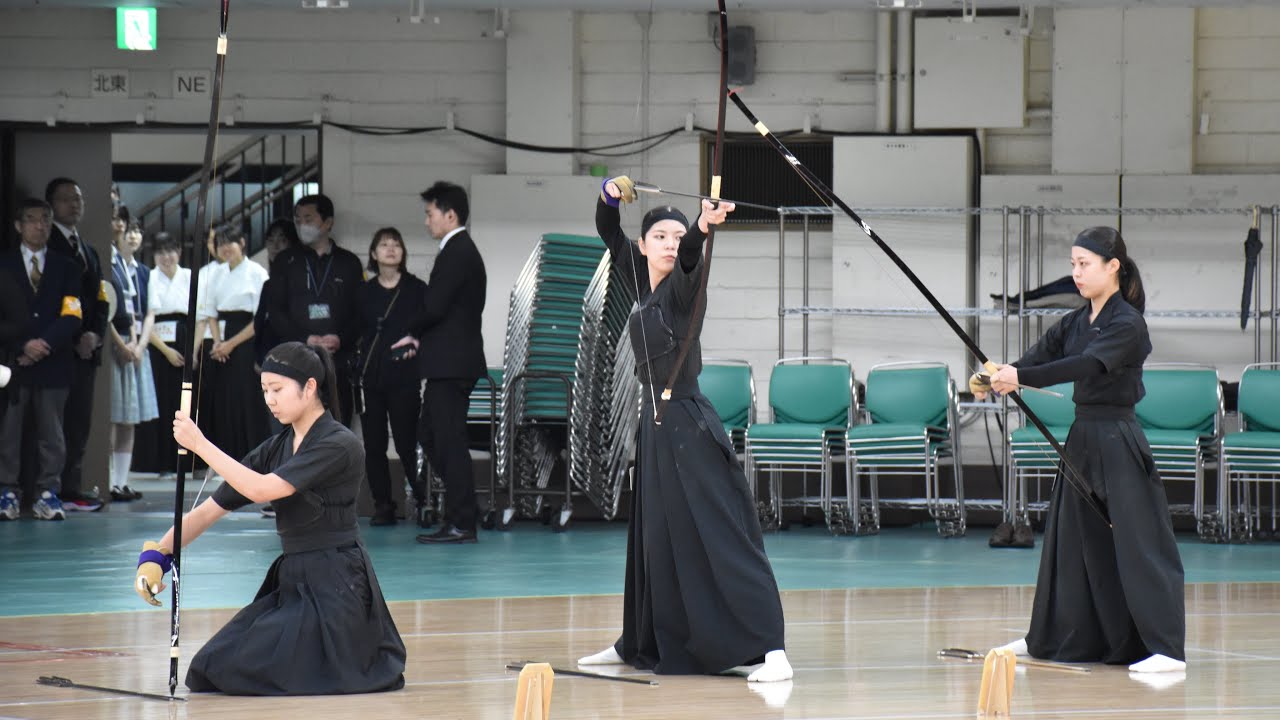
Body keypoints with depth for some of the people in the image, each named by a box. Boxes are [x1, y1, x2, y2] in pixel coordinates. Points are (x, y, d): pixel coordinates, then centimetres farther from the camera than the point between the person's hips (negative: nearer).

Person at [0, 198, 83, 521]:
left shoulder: (66, 269, 13)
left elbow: (71, 317, 4)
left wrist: (44, 344, -11)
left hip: (53, 363, 1)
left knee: (51, 432, 0)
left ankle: (48, 493, 3)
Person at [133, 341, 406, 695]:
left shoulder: (340, 446, -14)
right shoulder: (275, 449, 11)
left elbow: (261, 489, -24)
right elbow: (212, 508, 7)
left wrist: (200, 445, -23)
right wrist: (156, 554, -6)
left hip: (335, 587, -9)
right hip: (291, 583, 9)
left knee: (247, 670, -18)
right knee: (212, 671, 1)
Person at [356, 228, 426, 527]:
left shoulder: (416, 289, 4)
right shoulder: (364, 291, 12)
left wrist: (416, 347, -14)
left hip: (404, 376, -3)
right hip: (370, 376, 3)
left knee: (406, 443, -8)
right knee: (373, 444, 2)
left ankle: (424, 500, 2)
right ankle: (382, 505, 7)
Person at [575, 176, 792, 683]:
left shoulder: (682, 288, -10)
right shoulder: (643, 285, 10)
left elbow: (689, 257, -33)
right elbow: (610, 236, 22)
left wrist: (703, 228, -53)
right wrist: (611, 196, 4)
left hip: (688, 426, -8)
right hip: (657, 425, 8)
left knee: (721, 535, -14)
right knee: (654, 537, 19)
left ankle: (771, 650, -20)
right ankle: (639, 644, 32)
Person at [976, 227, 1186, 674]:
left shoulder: (1127, 325, -14)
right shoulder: (1077, 322, 11)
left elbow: (1087, 365, -28)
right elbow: (1040, 356, 1)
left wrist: (1020, 377, -39)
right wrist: (993, 381, -20)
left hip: (1118, 444, -8)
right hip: (1083, 438, 8)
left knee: (1137, 541, -12)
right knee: (1072, 539, 15)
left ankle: (1167, 649, -14)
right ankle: (1054, 638, 27)